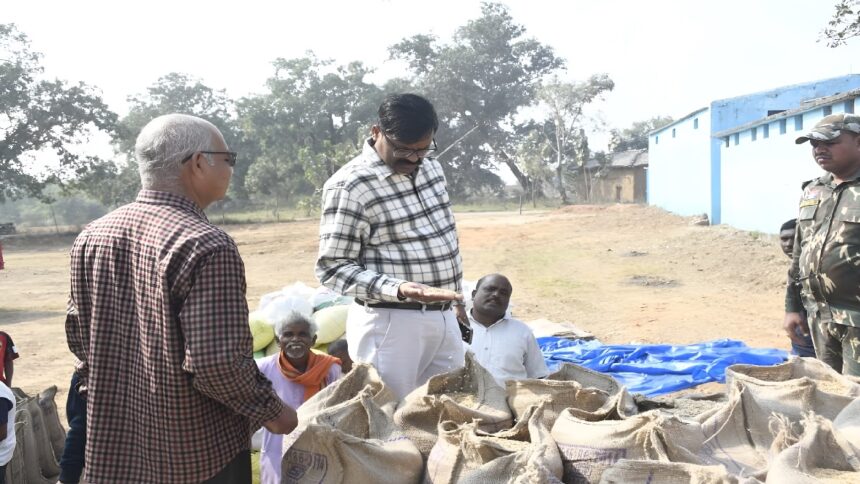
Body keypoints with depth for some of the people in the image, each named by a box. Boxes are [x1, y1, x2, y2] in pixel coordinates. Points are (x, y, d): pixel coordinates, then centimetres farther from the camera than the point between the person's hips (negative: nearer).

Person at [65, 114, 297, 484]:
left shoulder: (91, 236, 0)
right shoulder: (207, 246, -23)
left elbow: (78, 333, 9)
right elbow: (218, 364, -25)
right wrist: (271, 411, -10)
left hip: (113, 447, 6)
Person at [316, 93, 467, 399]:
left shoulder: (431, 168, 8)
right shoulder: (350, 185, -14)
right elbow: (333, 269, -15)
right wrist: (398, 290, -27)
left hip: (444, 319, 7)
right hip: (391, 324, -7)